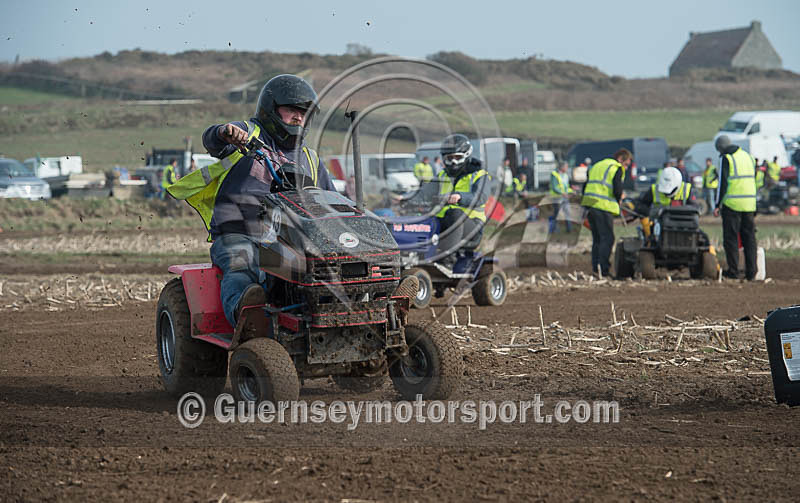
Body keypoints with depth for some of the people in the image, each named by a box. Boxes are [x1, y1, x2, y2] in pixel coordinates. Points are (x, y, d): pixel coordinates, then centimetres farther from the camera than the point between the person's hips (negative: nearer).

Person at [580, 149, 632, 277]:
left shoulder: (597, 166, 24)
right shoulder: (616, 169, -1)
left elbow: (585, 186, 21)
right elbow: (617, 190, -11)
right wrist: (619, 201, 8)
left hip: (589, 204, 8)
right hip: (604, 207, -8)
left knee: (597, 238, 13)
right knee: (607, 238, -6)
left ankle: (595, 268, 10)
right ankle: (603, 268, -13)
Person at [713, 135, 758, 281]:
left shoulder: (726, 158, -5)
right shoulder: (748, 156, 15)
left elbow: (723, 183, -12)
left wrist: (718, 205, -8)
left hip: (732, 203, -6)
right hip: (749, 203, 6)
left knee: (731, 238, 1)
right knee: (749, 238, 8)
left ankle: (733, 271, -1)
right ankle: (751, 272, 5)